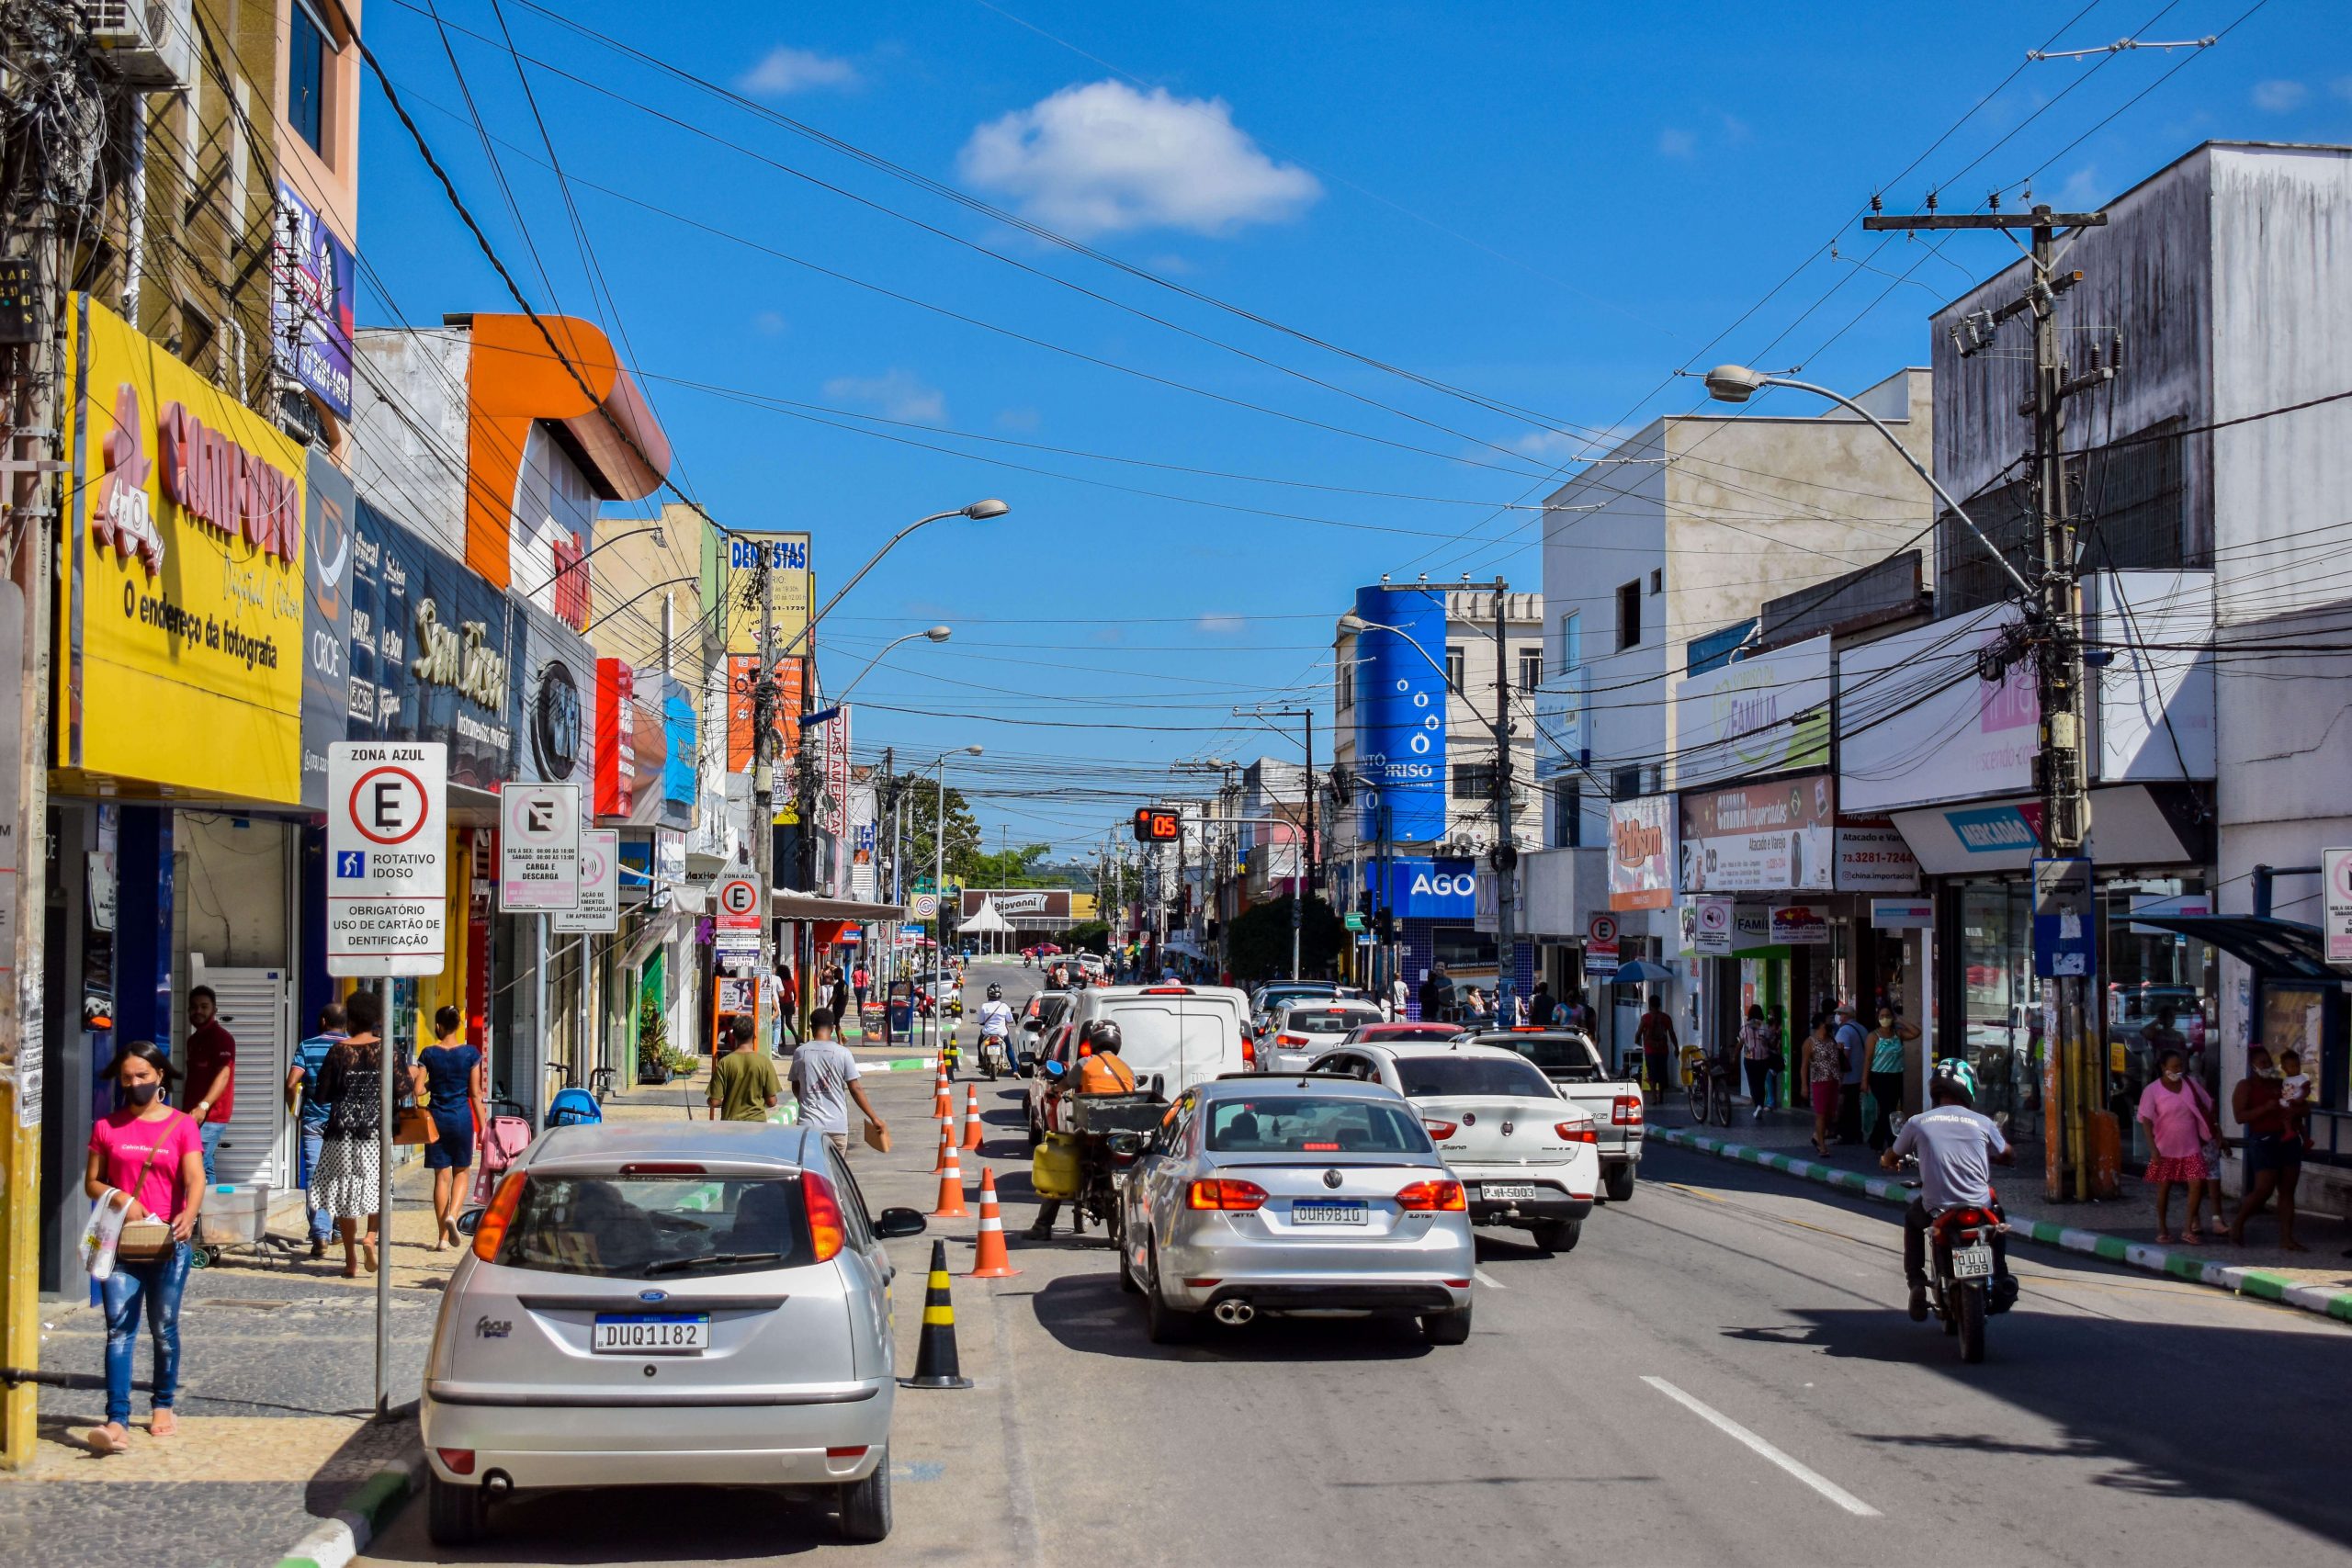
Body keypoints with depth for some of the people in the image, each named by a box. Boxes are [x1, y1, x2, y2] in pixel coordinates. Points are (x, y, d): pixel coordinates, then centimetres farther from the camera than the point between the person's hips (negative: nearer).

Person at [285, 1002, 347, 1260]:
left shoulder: (307, 1046, 1)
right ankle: (339, 1229, 22)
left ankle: (320, 1235, -15)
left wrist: (293, 1109, 8)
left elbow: (292, 1083, -8)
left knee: (315, 1180, -3)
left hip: (313, 1121, -1)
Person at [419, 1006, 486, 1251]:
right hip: (462, 1116, -1)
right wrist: (483, 1124, 3)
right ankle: (452, 1215, -13)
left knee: (441, 1176, 6)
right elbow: (475, 1093, -2)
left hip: (437, 1117, 1)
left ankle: (443, 1238, 7)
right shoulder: (470, 1053, -3)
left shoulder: (428, 1054, -3)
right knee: (461, 1172, 13)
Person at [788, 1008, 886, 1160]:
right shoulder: (842, 1053, -6)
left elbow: (796, 1089, 11)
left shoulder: (800, 1053, 0)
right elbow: (855, 1089, -6)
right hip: (837, 1125, -1)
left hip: (808, 1124, 1)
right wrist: (875, 1119, -1)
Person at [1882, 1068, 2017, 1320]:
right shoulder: (1982, 1123, 3)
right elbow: (2009, 1157, 19)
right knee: (1997, 1214, 37)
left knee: (1912, 1219, 34)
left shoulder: (1918, 1123, 3)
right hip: (1979, 1204, 1)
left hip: (1937, 1208, -1)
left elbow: (1890, 1160, 16)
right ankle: (2001, 1278, 31)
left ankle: (1915, 1283, 20)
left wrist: (1886, 1161, 41)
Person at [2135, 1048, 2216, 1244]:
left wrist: (2206, 1133, 9)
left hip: (2190, 1147, 2)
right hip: (2165, 1148, -2)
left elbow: (2206, 1109, 12)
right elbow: (2147, 1121, -13)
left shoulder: (2191, 1084, 0)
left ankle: (2189, 1229, 2)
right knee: (2164, 1188, 7)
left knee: (2197, 1184, -8)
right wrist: (2153, 1148, -20)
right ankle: (2163, 1229, 21)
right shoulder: (2152, 1090, -10)